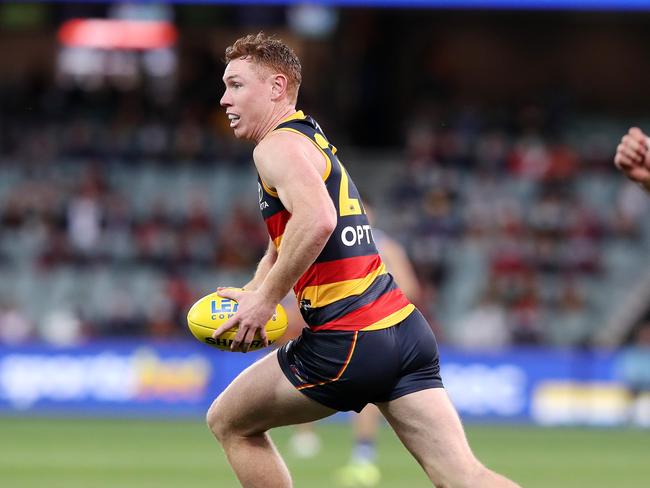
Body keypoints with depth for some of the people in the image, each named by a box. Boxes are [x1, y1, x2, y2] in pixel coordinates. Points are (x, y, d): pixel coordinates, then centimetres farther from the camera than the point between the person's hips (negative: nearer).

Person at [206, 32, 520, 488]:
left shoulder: (278, 145, -6)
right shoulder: (313, 140, 23)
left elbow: (316, 220, -27)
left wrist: (266, 299, -18)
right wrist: (252, 292, 20)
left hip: (347, 343, -8)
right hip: (405, 329, 8)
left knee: (229, 423, 14)